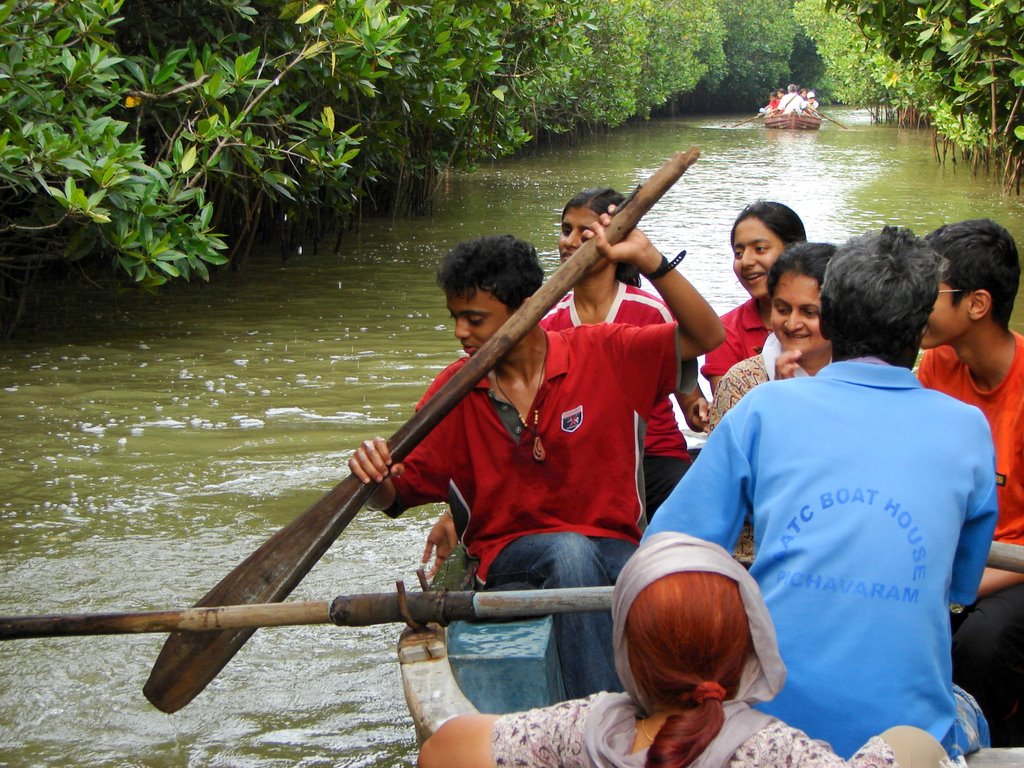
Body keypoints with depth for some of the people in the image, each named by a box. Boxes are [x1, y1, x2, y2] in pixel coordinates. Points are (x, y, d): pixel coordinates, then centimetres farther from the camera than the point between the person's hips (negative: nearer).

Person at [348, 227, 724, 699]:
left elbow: (706, 337, -4)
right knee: (571, 551, -37)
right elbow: (394, 497, 5)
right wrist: (375, 478, -20)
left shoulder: (602, 355, 1)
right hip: (510, 554, 0)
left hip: (613, 548, 0)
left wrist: (648, 260, -16)